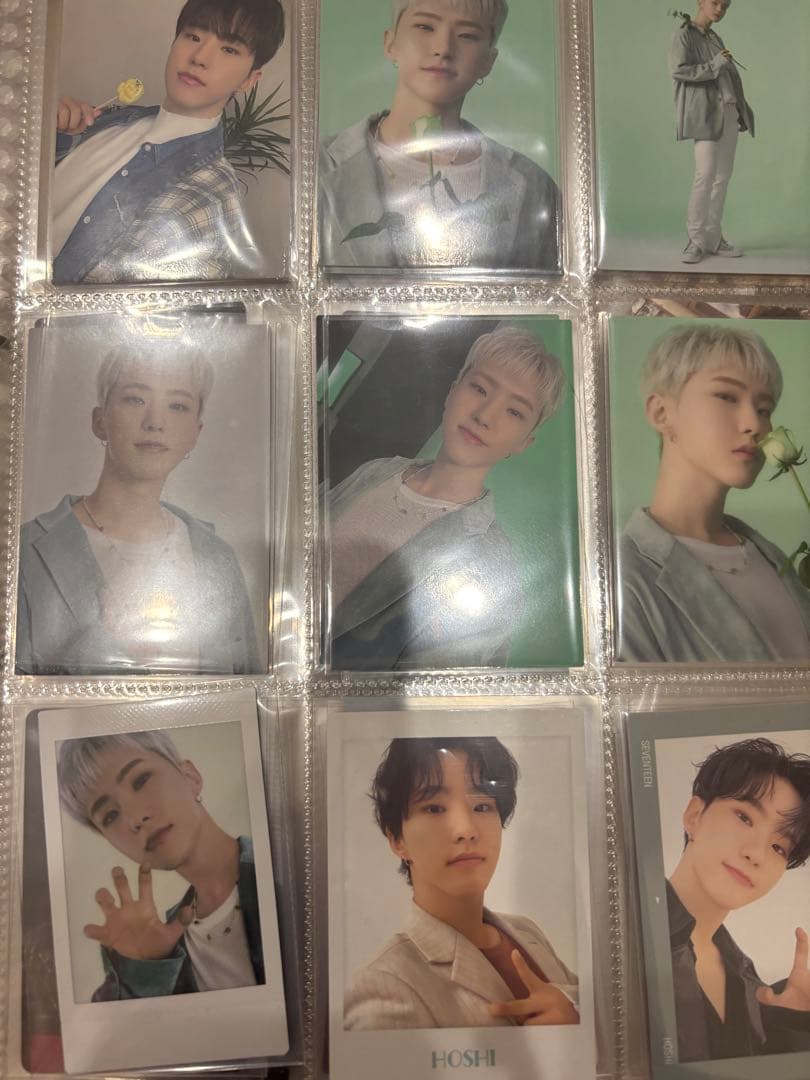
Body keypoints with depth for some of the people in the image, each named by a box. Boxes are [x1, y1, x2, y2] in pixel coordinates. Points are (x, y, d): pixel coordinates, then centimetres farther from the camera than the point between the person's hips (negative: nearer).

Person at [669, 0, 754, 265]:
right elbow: (678, 70, -14)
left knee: (722, 177, 3)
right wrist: (715, 64, -16)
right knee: (705, 175, -17)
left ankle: (713, 238, 7)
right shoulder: (683, 35, 1)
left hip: (729, 112, 7)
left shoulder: (715, 37, 22)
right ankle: (696, 240, -10)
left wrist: (742, 110, 14)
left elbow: (729, 77, 22)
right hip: (705, 113, -7)